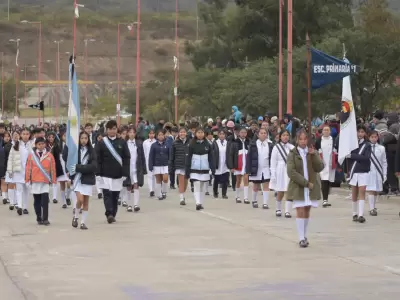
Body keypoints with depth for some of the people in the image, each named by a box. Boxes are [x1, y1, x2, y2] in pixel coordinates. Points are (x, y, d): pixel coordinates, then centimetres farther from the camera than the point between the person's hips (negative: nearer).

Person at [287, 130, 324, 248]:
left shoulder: (313, 152, 7)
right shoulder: (292, 154, -2)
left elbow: (320, 167, -4)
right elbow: (291, 172, -10)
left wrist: (314, 155, -17)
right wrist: (305, 183, -15)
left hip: (312, 187, 3)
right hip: (298, 186, -3)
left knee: (307, 211, 7)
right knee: (300, 211, -9)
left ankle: (304, 236, 17)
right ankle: (301, 238, -9)